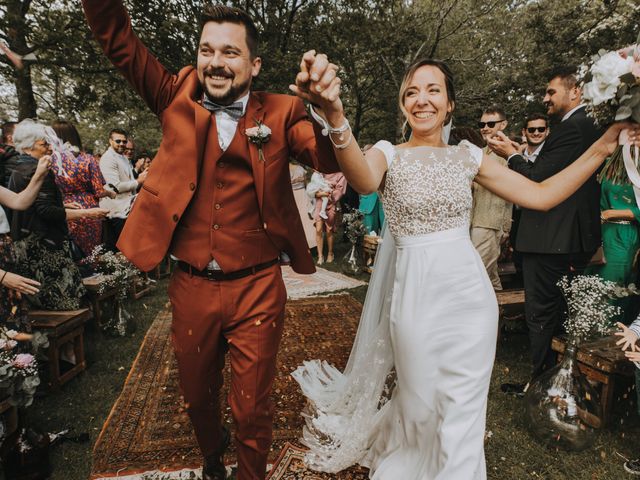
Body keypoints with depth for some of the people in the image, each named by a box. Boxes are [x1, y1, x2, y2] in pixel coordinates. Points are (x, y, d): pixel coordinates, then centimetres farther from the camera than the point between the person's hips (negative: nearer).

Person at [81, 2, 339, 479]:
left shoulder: (280, 113, -4)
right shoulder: (179, 98, 3)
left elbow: (331, 159, -17)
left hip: (257, 289, -3)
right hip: (191, 287, 3)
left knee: (252, 409, 11)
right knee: (198, 398, 24)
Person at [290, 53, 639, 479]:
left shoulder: (467, 156, 5)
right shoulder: (390, 154, -5)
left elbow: (542, 196, 3)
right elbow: (364, 181, -31)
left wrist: (604, 148, -5)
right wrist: (336, 120, -50)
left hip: (469, 292, 2)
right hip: (416, 295, -2)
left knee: (463, 412, 11)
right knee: (421, 403, 17)